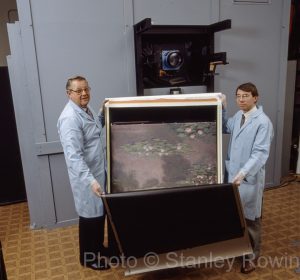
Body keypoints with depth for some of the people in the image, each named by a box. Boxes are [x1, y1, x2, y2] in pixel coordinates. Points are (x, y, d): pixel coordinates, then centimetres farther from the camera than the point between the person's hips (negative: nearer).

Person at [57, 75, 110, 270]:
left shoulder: (87, 110, 7)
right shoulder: (70, 118, -24)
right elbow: (73, 155, -31)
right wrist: (91, 180, -37)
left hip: (99, 170, 9)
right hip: (86, 176, -9)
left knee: (101, 212, 21)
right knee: (90, 215, 6)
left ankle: (98, 247, 42)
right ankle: (88, 257, 27)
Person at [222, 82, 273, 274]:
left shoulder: (263, 122, -18)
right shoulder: (238, 116, 6)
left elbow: (260, 153, -23)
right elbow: (224, 128, 26)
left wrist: (244, 173, -34)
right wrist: (223, 108, 13)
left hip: (250, 178, -7)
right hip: (232, 174, 7)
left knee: (251, 219, 9)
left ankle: (252, 256, 28)